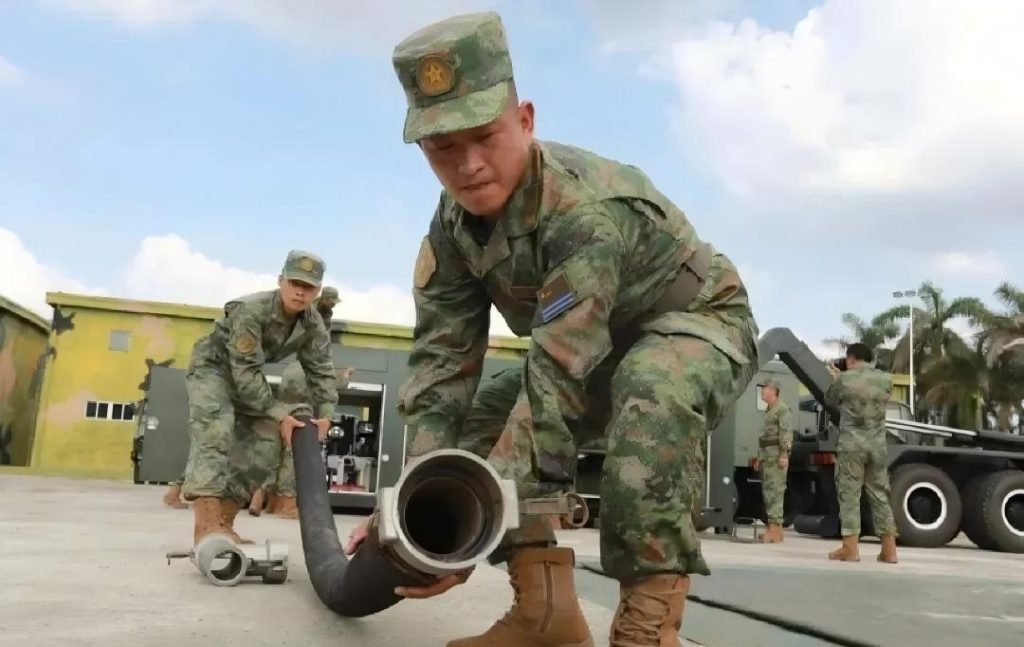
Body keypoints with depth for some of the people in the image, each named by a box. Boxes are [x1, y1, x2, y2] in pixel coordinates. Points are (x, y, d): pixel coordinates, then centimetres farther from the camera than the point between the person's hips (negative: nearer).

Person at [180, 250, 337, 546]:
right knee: (214, 429, -29)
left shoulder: (314, 326, -14)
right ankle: (207, 525, -36)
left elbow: (321, 371, -5)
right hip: (212, 366, -7)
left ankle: (224, 521, 2)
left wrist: (325, 413, -19)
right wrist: (278, 414, -33)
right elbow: (245, 371, -34)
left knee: (266, 442, -4)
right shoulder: (250, 311, -33)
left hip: (249, 377, 7)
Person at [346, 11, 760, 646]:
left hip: (702, 322, -7)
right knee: (480, 414, -9)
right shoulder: (453, 227, -12)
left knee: (652, 391, -40)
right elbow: (443, 361, -14)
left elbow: (559, 377, -41)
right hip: (600, 345, 7)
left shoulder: (587, 209, -35)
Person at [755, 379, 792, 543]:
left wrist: (784, 455, -25)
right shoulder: (769, 410, 22)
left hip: (777, 455, -10)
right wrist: (760, 457, 23)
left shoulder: (782, 408, -7)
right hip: (767, 455, 10)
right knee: (767, 491, 11)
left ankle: (775, 531, -16)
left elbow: (786, 433, -17)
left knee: (775, 491, -13)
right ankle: (775, 529, 17)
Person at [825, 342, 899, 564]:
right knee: (880, 495, 10)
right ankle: (889, 549, 12)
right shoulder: (886, 379, 6)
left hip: (852, 444, -4)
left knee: (849, 494, 0)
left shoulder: (844, 380, -6)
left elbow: (830, 402, 10)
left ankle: (850, 548, -1)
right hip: (877, 445, 4)